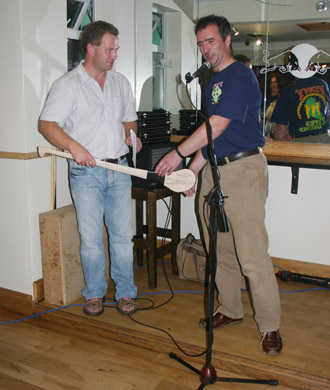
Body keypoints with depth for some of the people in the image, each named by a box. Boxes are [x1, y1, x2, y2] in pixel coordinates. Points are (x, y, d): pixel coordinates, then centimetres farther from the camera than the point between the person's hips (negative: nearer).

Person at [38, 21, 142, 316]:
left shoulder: (121, 82, 14)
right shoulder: (68, 84, -3)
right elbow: (47, 124, -9)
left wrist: (130, 135, 3)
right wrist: (74, 146, -23)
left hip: (119, 170, 4)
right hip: (87, 172, -4)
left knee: (123, 234, 6)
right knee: (91, 238, 1)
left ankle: (125, 292, 19)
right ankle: (94, 293, 20)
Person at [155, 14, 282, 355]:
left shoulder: (240, 76, -9)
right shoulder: (213, 82, 20)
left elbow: (218, 125, -18)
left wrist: (178, 153, -15)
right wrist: (193, 169, 15)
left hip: (243, 170, -9)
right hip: (213, 170, 9)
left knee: (252, 255, -8)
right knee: (220, 250, 13)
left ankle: (270, 326, 6)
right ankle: (229, 310, 28)